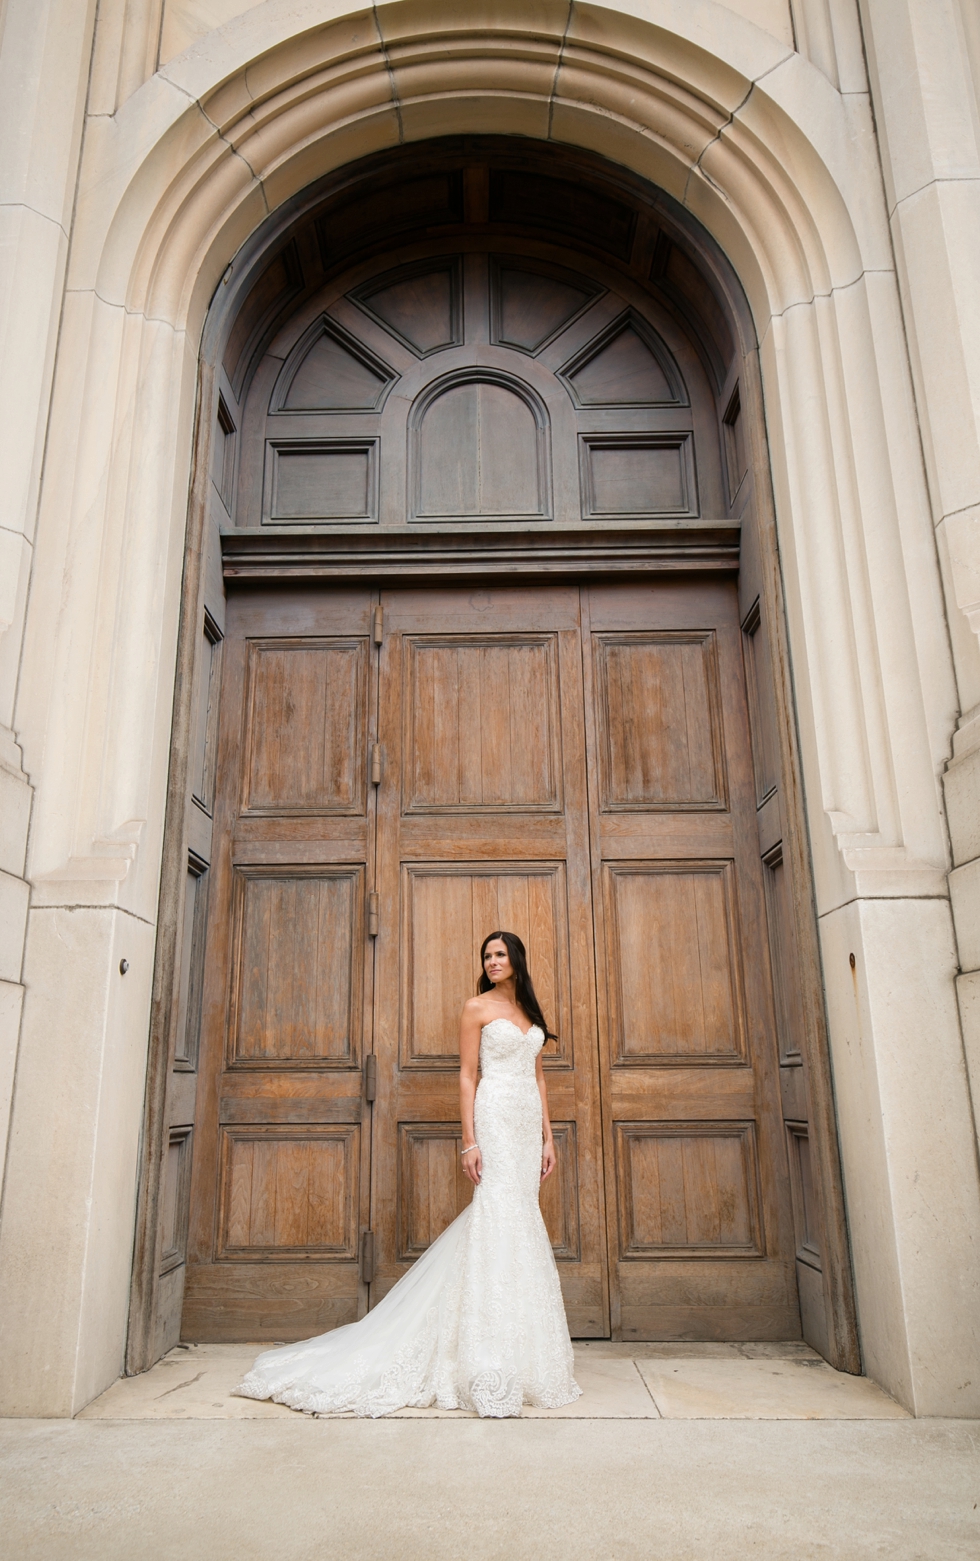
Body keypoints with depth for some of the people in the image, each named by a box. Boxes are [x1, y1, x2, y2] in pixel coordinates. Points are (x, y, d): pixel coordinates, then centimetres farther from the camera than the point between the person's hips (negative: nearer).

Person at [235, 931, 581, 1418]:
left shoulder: (531, 1012, 16)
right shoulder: (476, 1008, -2)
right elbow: (467, 1077, -5)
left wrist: (547, 1137, 11)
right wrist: (469, 1142, -13)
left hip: (528, 1122, 6)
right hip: (495, 1118, -6)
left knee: (522, 1222, 8)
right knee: (499, 1218, -11)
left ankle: (519, 1354, 19)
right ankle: (493, 1371, -6)